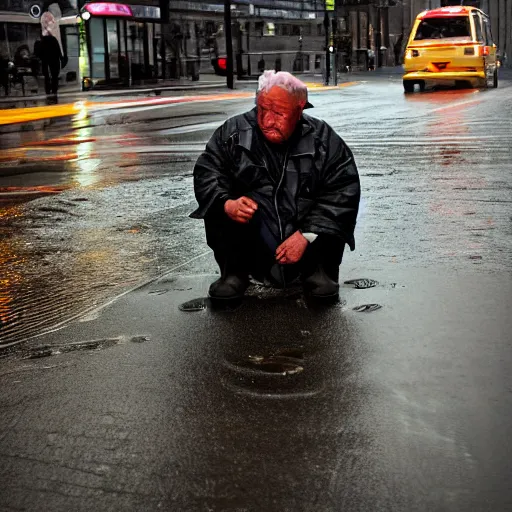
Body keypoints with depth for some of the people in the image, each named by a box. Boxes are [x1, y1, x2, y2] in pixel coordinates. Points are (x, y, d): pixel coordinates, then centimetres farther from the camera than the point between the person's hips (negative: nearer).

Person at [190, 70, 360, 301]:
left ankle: (318, 271, 2)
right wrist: (225, 204, -30)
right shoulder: (233, 133, -3)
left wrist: (306, 235, -22)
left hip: (306, 245, 0)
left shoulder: (323, 140, -6)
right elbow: (205, 172, -8)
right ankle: (233, 272, -1)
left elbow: (343, 192, -12)